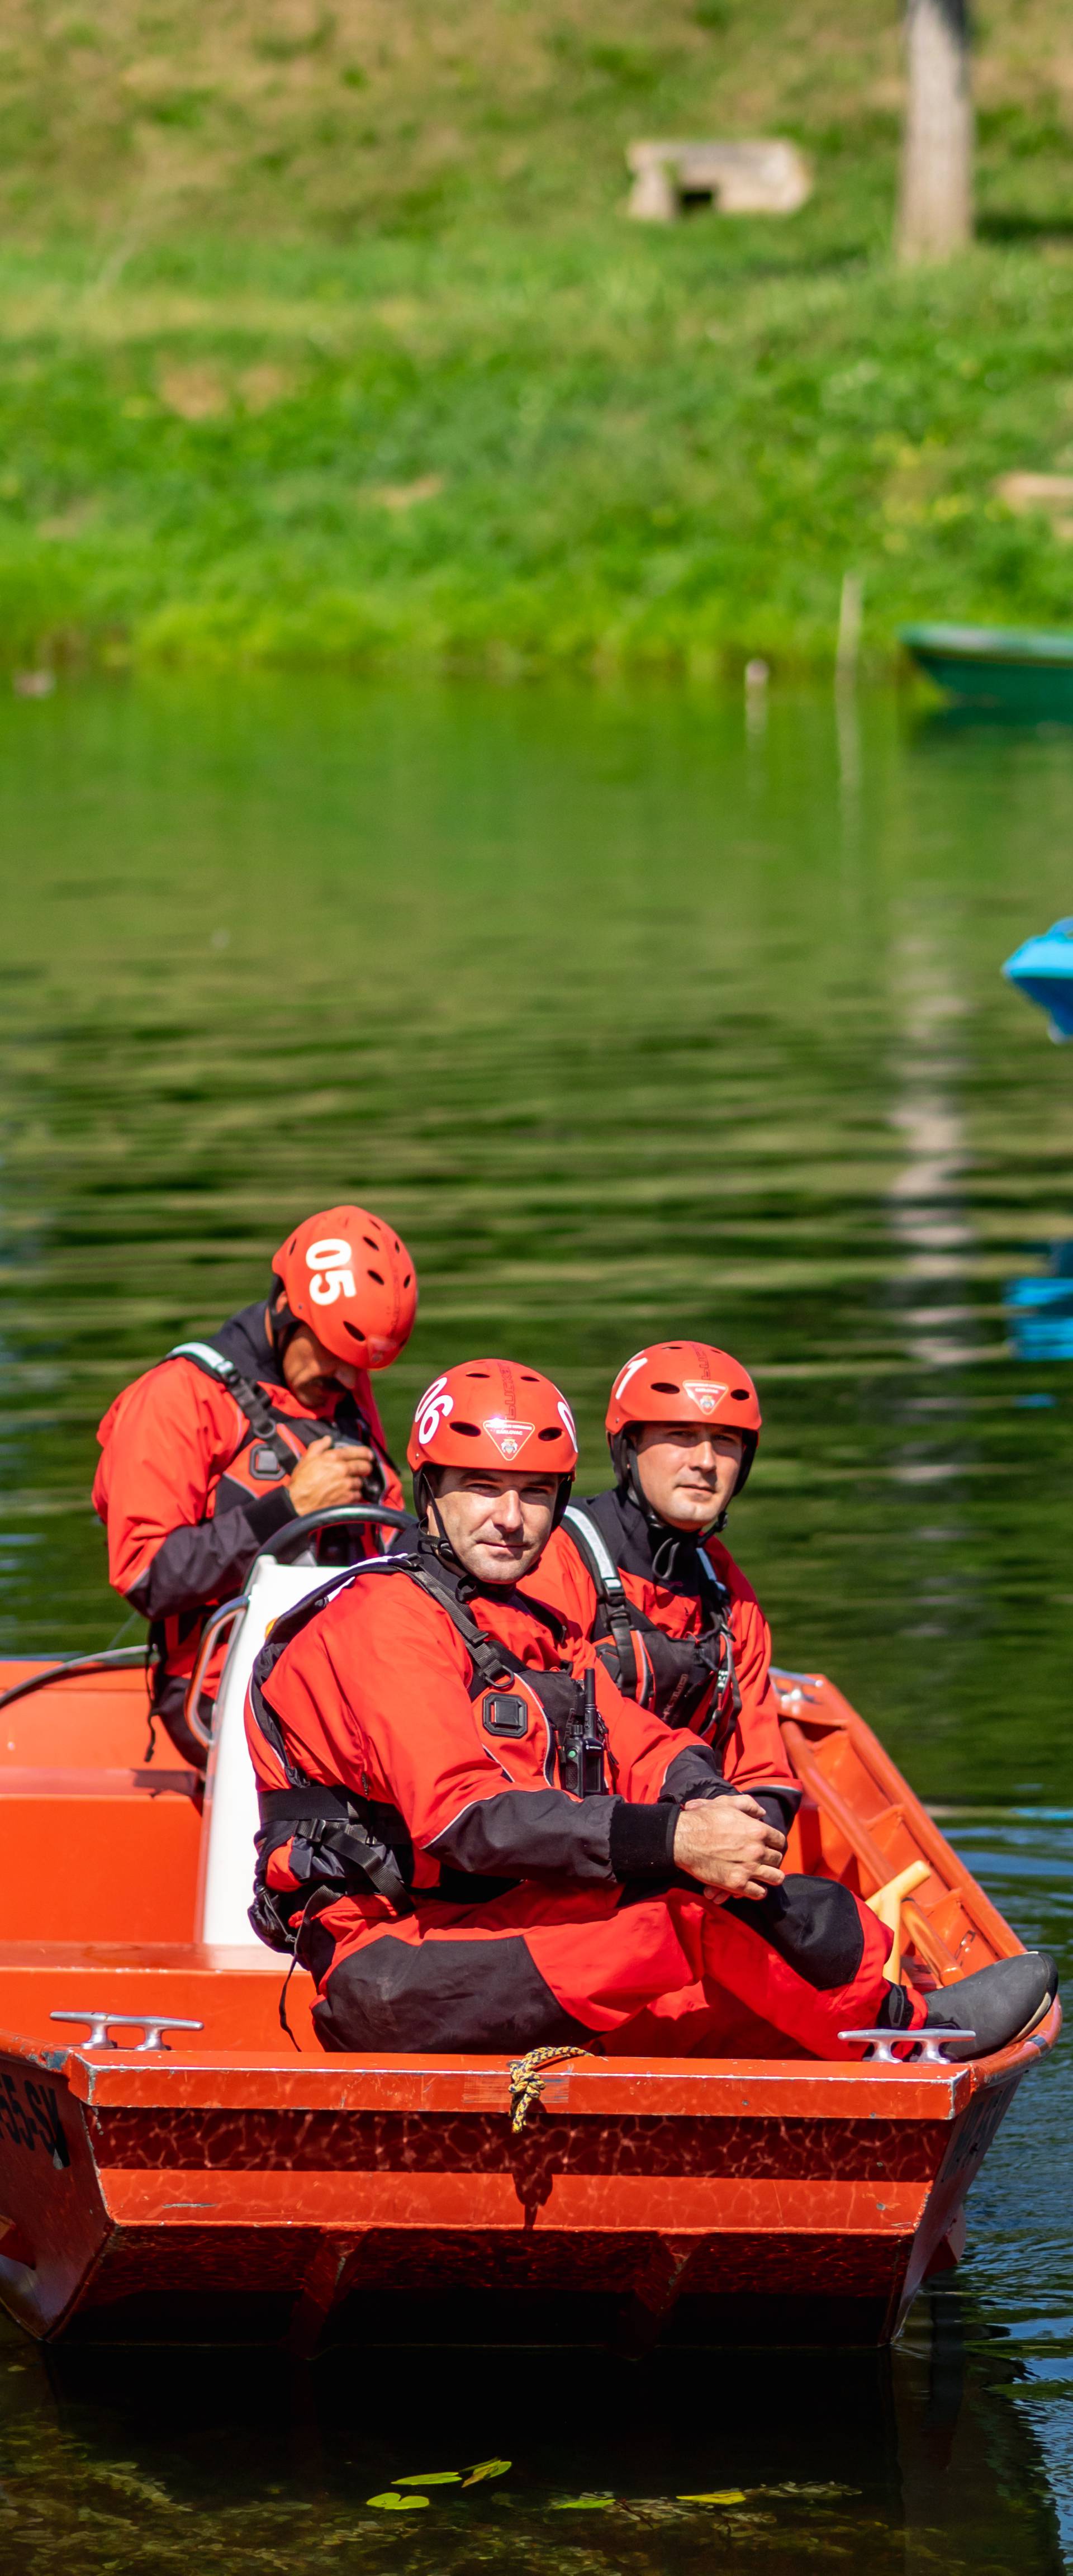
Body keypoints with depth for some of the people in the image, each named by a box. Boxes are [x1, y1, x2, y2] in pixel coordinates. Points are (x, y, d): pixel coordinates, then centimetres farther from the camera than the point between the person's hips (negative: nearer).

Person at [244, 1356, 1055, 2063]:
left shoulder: (543, 1635, 22)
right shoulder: (388, 1621, -10)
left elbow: (646, 1750, 9)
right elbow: (464, 1818, -23)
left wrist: (706, 1805, -16)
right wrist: (675, 1840, -28)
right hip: (383, 1982, -9)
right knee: (698, 1911, -22)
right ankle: (907, 2029, -12)